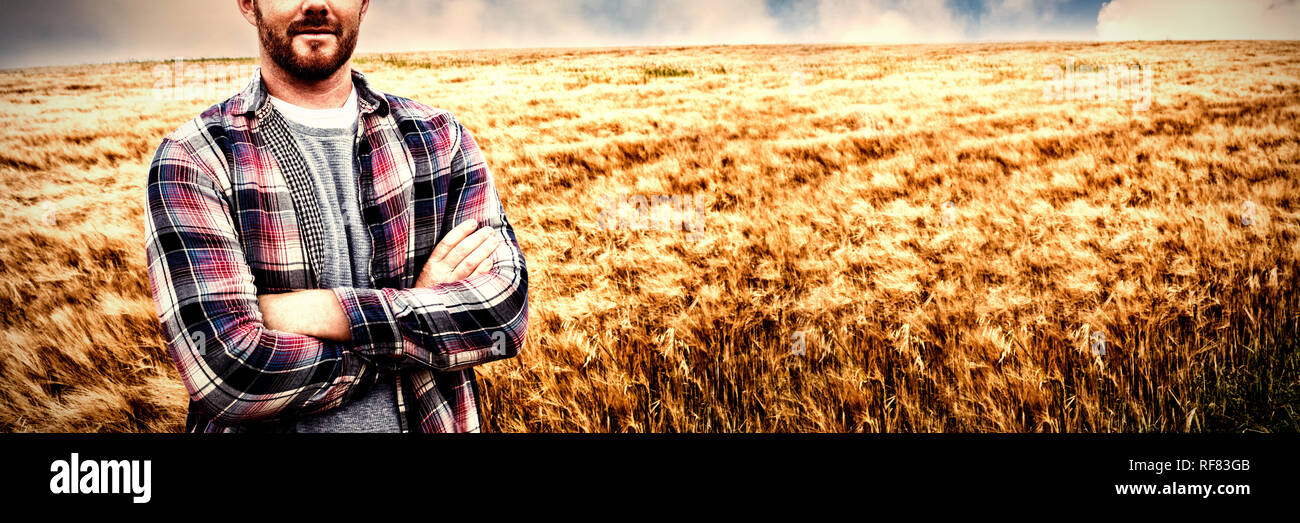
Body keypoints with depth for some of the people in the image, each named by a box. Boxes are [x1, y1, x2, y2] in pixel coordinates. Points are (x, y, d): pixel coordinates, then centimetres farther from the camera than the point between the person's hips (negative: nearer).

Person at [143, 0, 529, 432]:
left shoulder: (440, 138, -4)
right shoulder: (190, 161, -13)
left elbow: (505, 308, -17)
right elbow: (227, 375, -24)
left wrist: (314, 312, -24)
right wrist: (415, 308, -20)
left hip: (431, 421, 3)